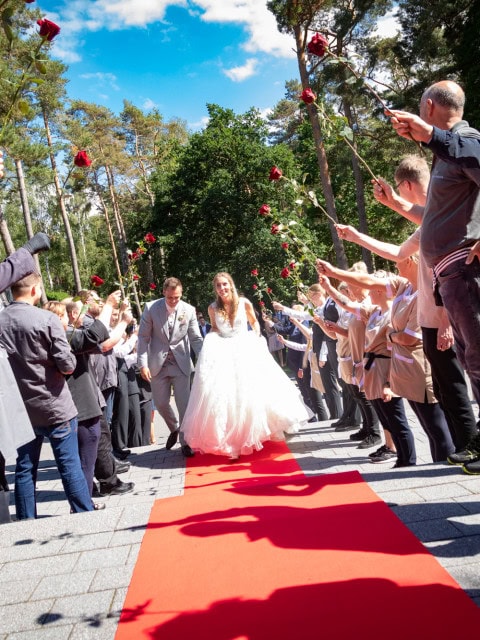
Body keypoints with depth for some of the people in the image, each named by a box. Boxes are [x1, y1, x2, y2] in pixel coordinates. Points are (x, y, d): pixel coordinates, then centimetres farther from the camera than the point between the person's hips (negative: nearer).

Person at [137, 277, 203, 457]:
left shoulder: (189, 310, -4)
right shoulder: (151, 308, -7)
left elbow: (196, 339, 0)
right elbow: (143, 337, -3)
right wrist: (143, 364, -10)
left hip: (181, 363, 0)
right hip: (158, 364, 1)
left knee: (184, 404, -1)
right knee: (160, 403, 8)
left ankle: (185, 442, 14)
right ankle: (174, 428, 37)